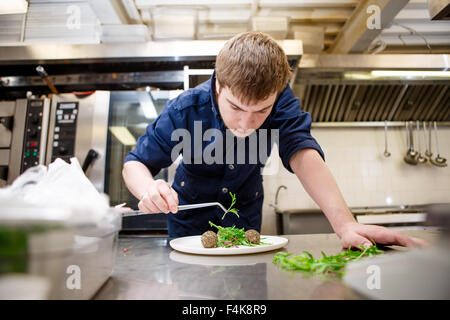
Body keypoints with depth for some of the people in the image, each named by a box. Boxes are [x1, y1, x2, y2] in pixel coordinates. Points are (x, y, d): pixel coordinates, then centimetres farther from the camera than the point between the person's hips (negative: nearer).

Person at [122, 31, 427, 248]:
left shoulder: (280, 100, -26)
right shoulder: (185, 110, -29)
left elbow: (302, 152, -37)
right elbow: (135, 162, -21)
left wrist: (345, 223, -51)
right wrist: (149, 189, -45)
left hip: (245, 213, 1)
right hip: (190, 213, 0)